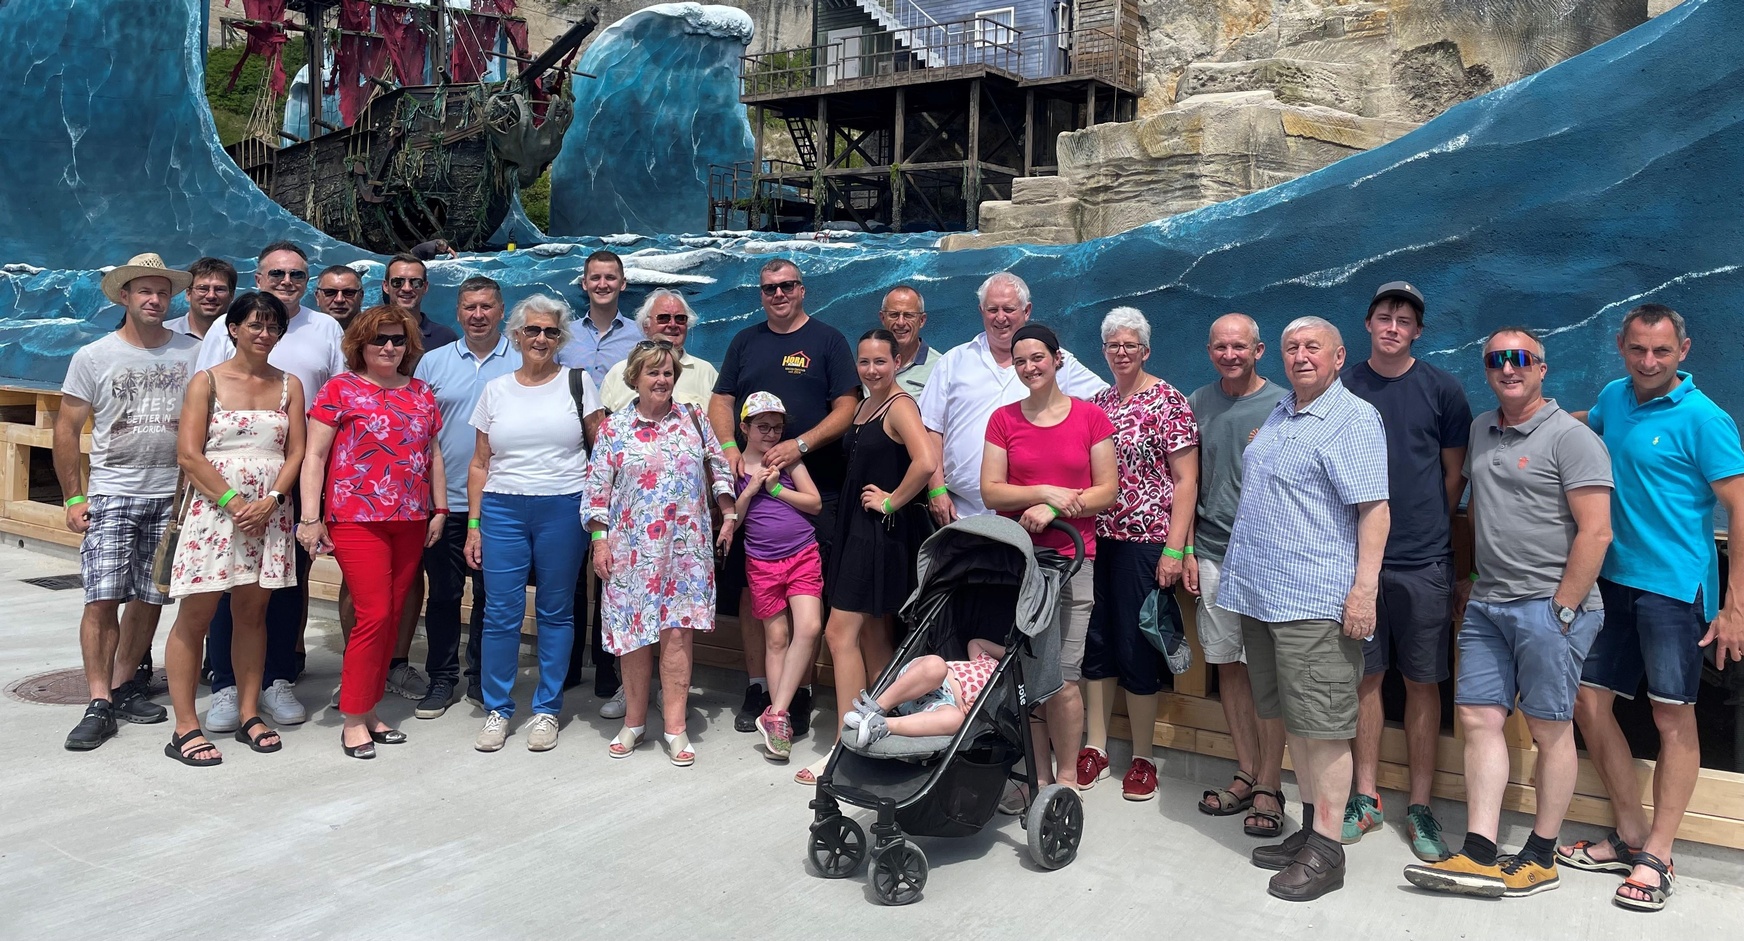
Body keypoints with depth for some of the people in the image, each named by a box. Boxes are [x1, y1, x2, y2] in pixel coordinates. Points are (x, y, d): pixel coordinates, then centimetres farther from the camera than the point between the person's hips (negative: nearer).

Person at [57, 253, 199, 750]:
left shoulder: (192, 353, 3)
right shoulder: (93, 357, 2)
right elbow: (66, 429, 5)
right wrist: (73, 497, -1)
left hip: (172, 495, 2)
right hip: (111, 493, -1)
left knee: (150, 598, 7)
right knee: (102, 598, -7)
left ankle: (123, 685, 22)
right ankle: (99, 704, -1)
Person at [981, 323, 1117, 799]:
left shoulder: (1091, 417, 3)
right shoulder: (1003, 420, 8)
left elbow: (1107, 491, 0)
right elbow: (990, 491, 2)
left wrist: (1051, 509, -12)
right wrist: (1045, 491, -12)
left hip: (1071, 559, -2)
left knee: (1062, 677, -4)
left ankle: (1067, 776, 12)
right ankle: (1038, 774, 17)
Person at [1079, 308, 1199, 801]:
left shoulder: (1168, 401, -5)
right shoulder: (1096, 403, 11)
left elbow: (1186, 480, -8)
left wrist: (1175, 549, -14)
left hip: (1145, 540, -5)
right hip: (1095, 537, 5)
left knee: (1138, 647, 1)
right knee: (1095, 640, 9)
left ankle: (1143, 758, 16)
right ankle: (1095, 747, 22)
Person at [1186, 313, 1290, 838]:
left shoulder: (1282, 404, -3)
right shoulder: (1199, 403, 10)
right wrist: (1187, 549, 9)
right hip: (1212, 552, 5)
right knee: (1227, 664, 10)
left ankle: (1269, 785, 6)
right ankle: (1246, 772, 22)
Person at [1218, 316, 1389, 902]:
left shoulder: (1354, 419, -7)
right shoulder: (1279, 415, 18)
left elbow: (1375, 508, -15)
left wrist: (1365, 588, -22)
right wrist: (1244, 573, 25)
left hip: (1314, 600, -8)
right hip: (1261, 591, 9)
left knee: (1322, 726, -3)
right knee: (1293, 719, 14)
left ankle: (1326, 851, 3)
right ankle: (1309, 827, 25)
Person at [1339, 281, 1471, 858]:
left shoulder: (1441, 389, 1)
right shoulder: (1342, 388, 4)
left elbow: (1455, 473, 7)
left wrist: (1428, 531, 5)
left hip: (1422, 562, -1)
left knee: (1423, 683, 5)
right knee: (1365, 677, 8)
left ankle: (1420, 807, 15)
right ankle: (1366, 797, 20)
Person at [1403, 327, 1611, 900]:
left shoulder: (1571, 437, -8)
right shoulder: (1482, 430, 13)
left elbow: (1595, 532, -13)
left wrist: (1561, 611, -15)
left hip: (1549, 606, -7)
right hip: (1486, 604, 7)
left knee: (1549, 729, 3)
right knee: (1479, 719, 3)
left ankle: (1542, 857, 14)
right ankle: (1479, 856, 6)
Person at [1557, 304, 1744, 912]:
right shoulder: (1614, 398, 7)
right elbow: (1587, 426, 32)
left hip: (1674, 586, -7)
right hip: (1612, 579, 7)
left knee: (1673, 717, 2)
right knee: (1588, 702, 8)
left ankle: (1656, 858, 11)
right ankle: (1630, 836, 23)